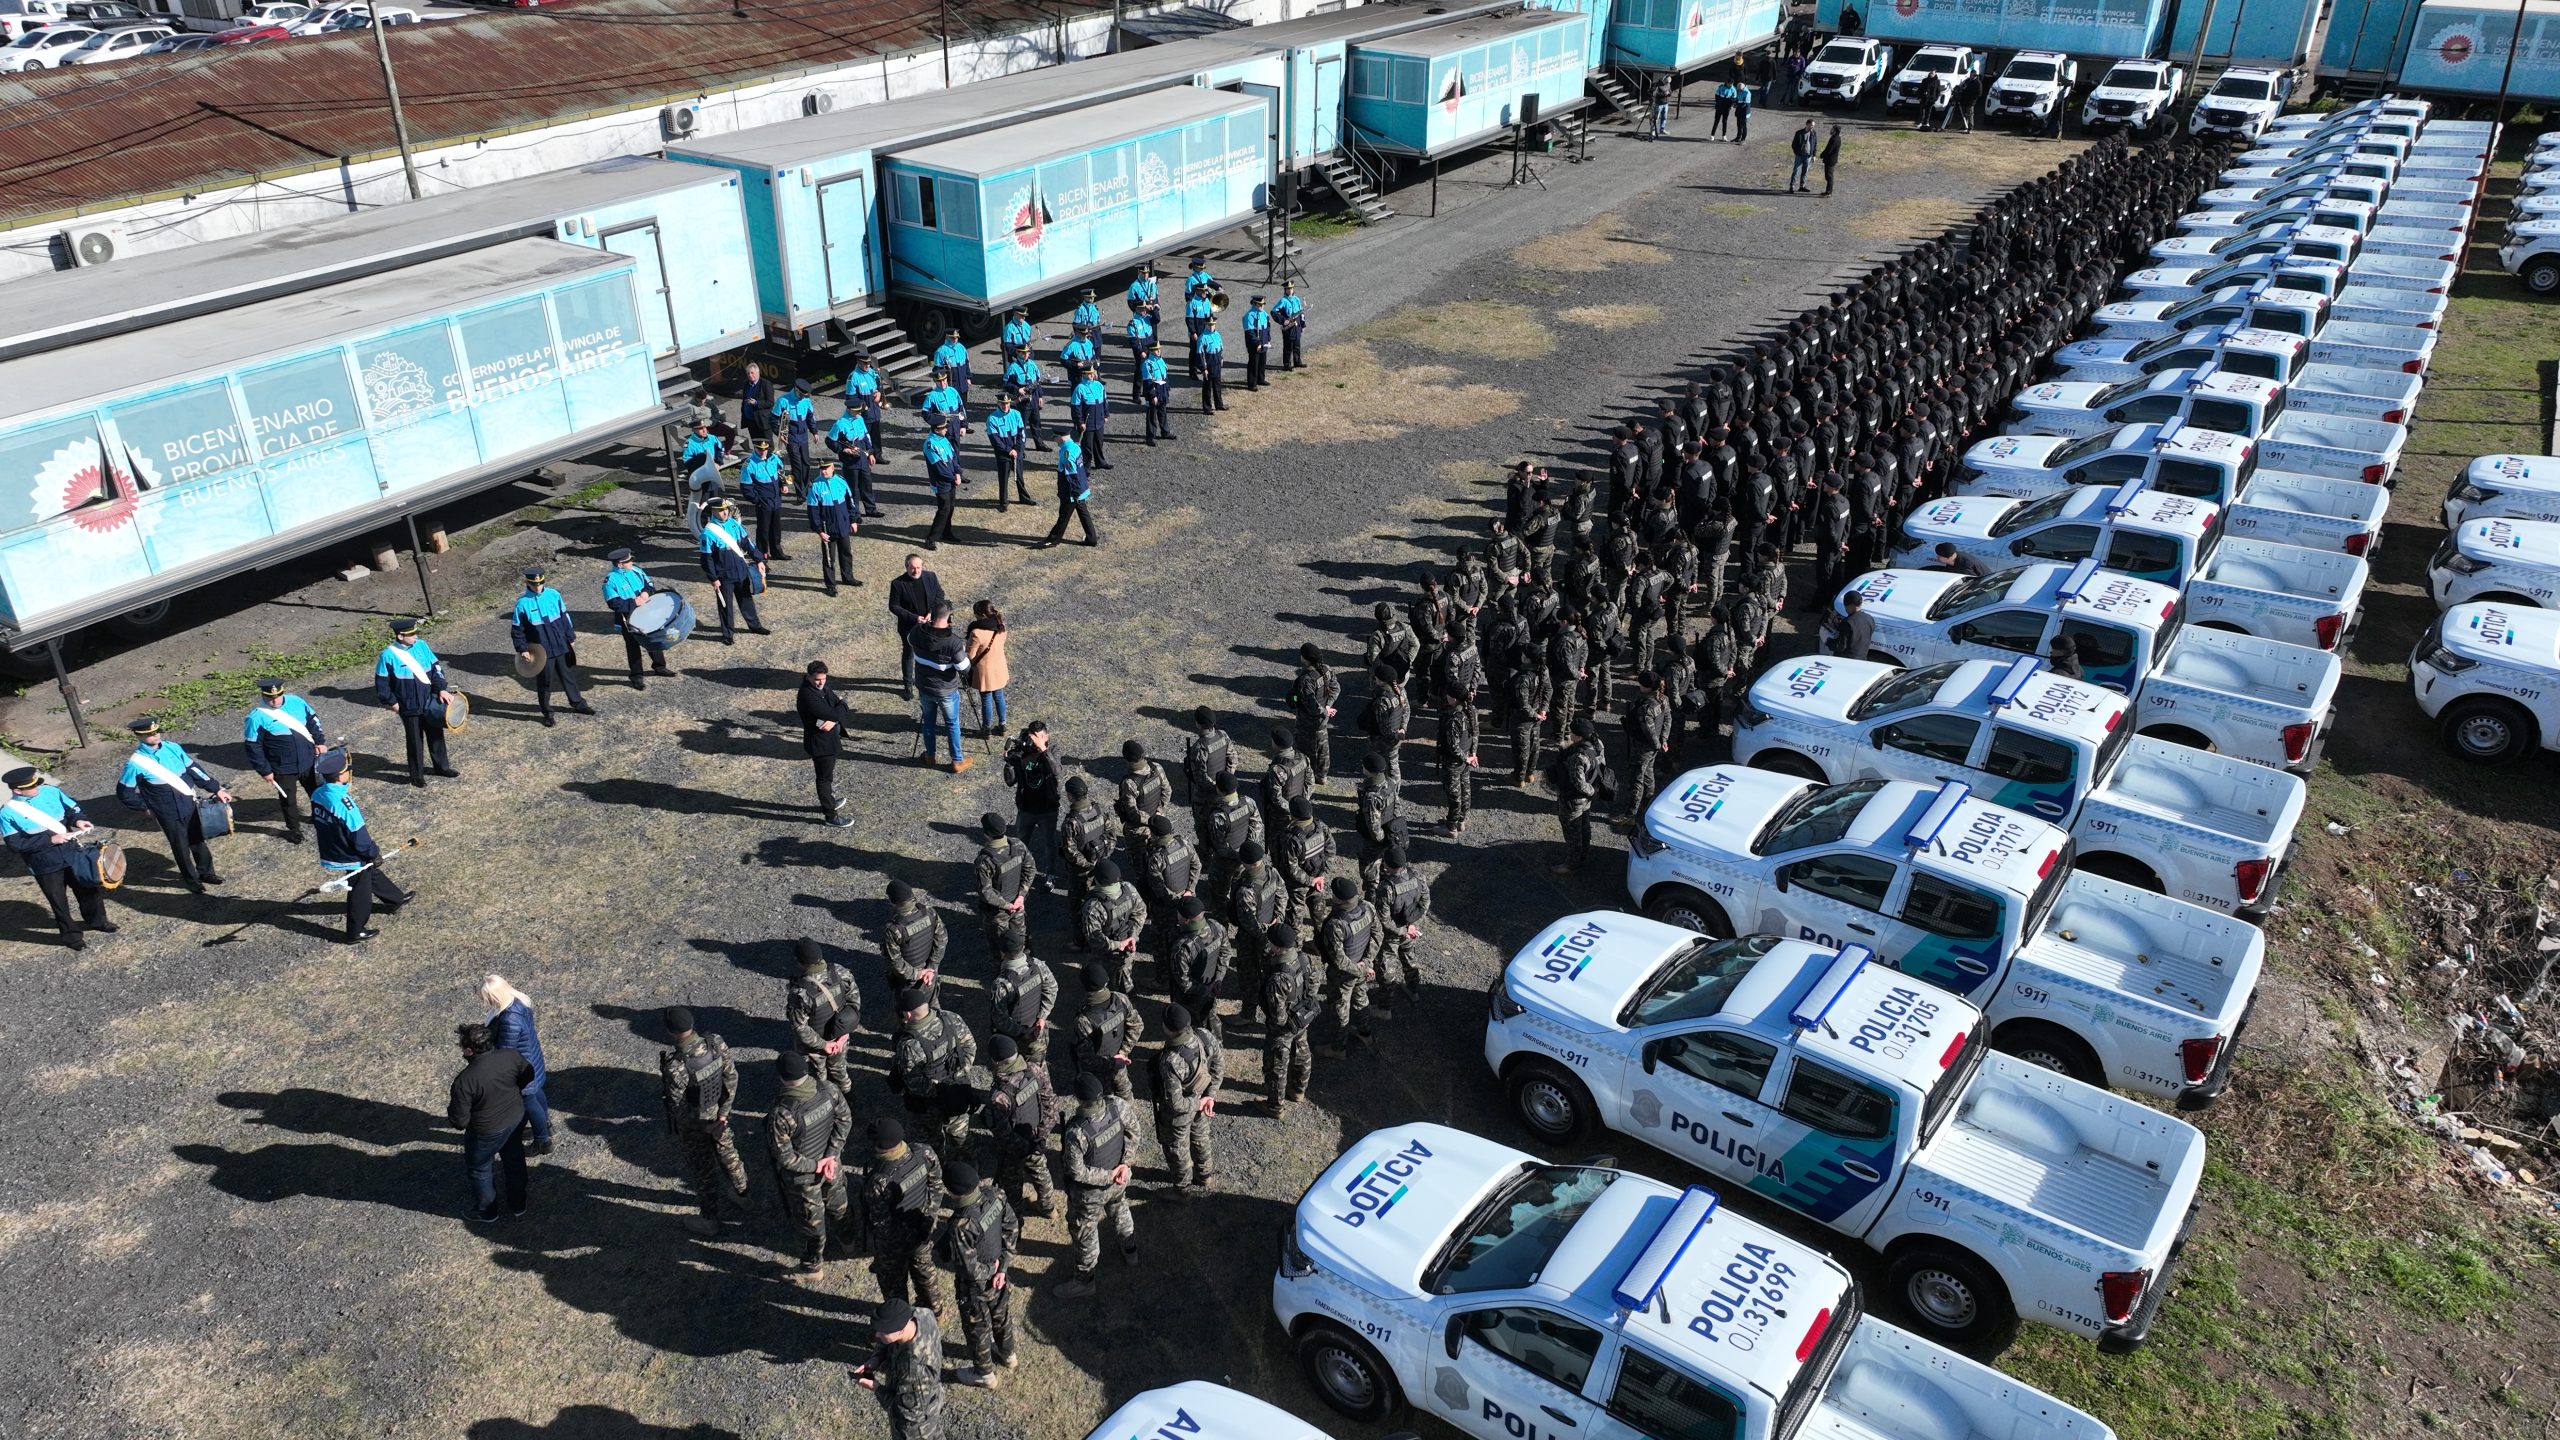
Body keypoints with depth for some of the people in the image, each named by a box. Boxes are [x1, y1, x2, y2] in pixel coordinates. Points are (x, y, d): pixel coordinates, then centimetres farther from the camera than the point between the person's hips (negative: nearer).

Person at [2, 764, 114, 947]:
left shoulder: (51, 792, -6)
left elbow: (73, 808, 7)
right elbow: (16, 843, -16)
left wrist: (78, 820, -15)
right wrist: (50, 840, -23)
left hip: (72, 852, 4)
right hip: (45, 864, -4)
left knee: (89, 887, 18)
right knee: (58, 901, 11)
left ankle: (96, 920, 42)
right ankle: (71, 935, 30)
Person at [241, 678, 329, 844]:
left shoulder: (296, 702, -7)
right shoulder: (257, 717, -20)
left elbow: (313, 721, 9)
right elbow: (252, 747, -14)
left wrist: (320, 742, 4)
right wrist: (264, 770, -12)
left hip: (308, 760, 4)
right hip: (282, 769, -4)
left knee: (317, 790, 22)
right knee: (287, 799, 14)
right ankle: (294, 829, 36)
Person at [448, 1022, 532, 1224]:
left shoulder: (464, 1082, -33)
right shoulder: (510, 1056, -20)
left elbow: (460, 1122, -24)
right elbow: (528, 1076, 2)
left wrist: (450, 1108, -3)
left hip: (487, 1133, -5)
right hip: (516, 1120, 5)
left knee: (479, 1170, 23)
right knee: (514, 1160, 27)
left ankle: (487, 1213, 43)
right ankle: (517, 1205, 47)